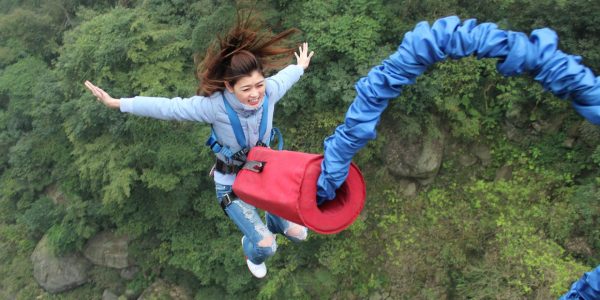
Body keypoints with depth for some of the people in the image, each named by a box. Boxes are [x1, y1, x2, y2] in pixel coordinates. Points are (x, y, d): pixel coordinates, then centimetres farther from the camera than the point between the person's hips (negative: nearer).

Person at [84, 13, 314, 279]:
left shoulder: (269, 91, -20)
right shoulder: (215, 105, -31)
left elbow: (284, 76, 3)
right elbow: (168, 107, -24)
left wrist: (301, 67, 25)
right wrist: (117, 103, -19)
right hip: (231, 183, -4)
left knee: (297, 232, 10)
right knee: (265, 245, -8)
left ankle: (274, 223, 49)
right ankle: (252, 251, 34)